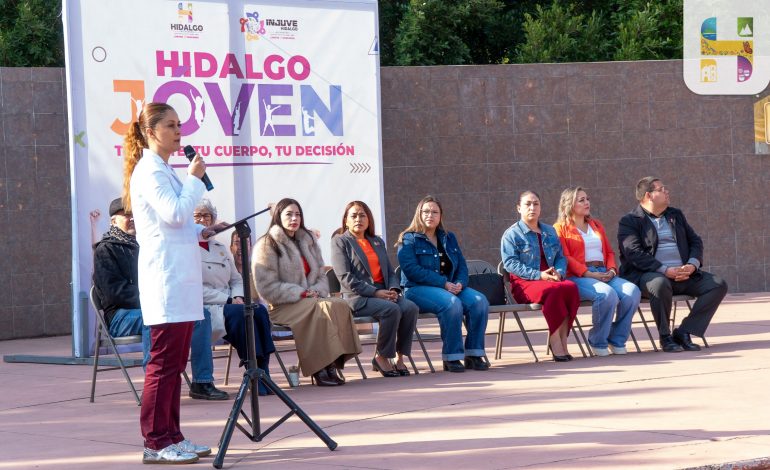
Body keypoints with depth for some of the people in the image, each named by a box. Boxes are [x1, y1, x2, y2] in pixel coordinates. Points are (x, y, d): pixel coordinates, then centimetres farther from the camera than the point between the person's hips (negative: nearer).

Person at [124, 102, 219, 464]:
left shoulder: (163, 170, 20)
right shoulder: (149, 171, -10)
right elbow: (174, 213, -20)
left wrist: (200, 232, 12)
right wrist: (195, 179, -8)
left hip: (180, 277, 10)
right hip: (165, 278, -10)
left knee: (174, 361, 10)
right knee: (164, 361, -9)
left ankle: (171, 437, 14)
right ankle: (156, 443, -6)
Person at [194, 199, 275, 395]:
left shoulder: (221, 248, 25)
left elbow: (237, 279, 22)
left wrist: (237, 297, -2)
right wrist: (227, 300, -15)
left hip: (227, 304, 6)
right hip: (203, 309, -6)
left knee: (259, 311, -24)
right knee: (241, 313, -33)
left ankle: (263, 370, -29)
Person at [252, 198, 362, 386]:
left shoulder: (308, 241, 19)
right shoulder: (266, 245, -2)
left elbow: (321, 275, 20)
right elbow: (267, 288, -10)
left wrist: (317, 291, -4)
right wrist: (301, 293, -16)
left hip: (308, 300, 6)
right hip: (281, 307, -6)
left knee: (341, 305, -25)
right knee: (325, 308, -32)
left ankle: (333, 363, -29)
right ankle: (319, 369, -28)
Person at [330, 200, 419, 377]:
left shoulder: (377, 242, 24)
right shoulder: (340, 241, 4)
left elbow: (390, 271, 20)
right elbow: (345, 278, -8)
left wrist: (394, 289, -4)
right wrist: (375, 292, -16)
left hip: (383, 293, 6)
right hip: (357, 297, -6)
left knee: (411, 307, -24)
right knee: (392, 310, -32)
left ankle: (400, 357, -18)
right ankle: (381, 357, -17)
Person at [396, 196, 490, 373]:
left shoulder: (448, 238, 20)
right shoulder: (409, 239, 1)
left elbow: (462, 265, 15)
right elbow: (412, 270, -13)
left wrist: (460, 283, -9)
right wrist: (444, 284, -19)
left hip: (451, 287, 6)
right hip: (417, 289, -6)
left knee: (479, 301, -22)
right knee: (452, 303, -35)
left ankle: (474, 354, -18)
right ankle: (451, 357, -28)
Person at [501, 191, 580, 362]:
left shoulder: (550, 231, 21)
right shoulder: (512, 234, 4)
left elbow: (561, 257, 20)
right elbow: (510, 263, -8)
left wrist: (559, 272, -5)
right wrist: (539, 275, -18)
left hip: (551, 279, 5)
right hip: (524, 283, -5)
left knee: (571, 287, -30)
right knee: (553, 290, -36)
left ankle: (563, 339, -28)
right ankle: (555, 343, -34)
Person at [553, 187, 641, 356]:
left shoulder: (597, 225, 29)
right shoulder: (560, 228, 8)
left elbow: (609, 252, 25)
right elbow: (564, 257, -4)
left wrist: (612, 269, 2)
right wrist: (589, 274, -15)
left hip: (604, 274, 6)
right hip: (577, 277, -6)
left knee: (632, 291, -24)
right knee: (607, 294, -36)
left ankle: (617, 340, -11)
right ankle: (598, 342, -16)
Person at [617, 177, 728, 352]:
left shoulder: (676, 215, 20)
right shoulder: (629, 221, 0)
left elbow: (695, 241, 17)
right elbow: (634, 254, -14)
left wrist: (692, 265, -6)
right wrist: (665, 270, -24)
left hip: (684, 274, 6)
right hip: (647, 275, -6)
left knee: (718, 285, -12)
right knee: (661, 284, -40)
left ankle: (683, 332, -11)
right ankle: (665, 337, -18)